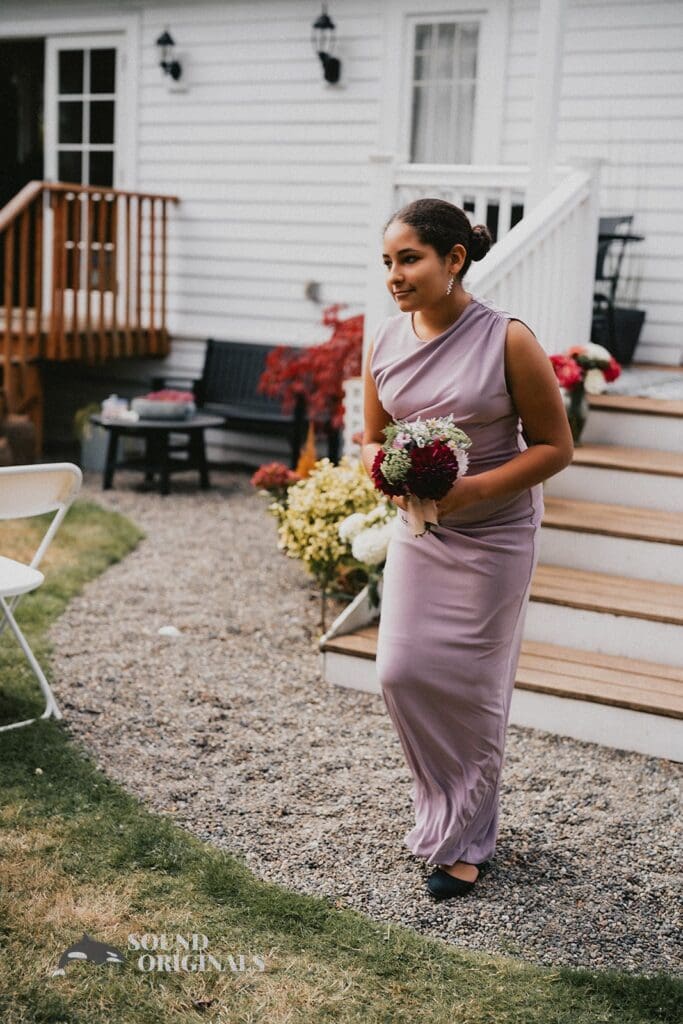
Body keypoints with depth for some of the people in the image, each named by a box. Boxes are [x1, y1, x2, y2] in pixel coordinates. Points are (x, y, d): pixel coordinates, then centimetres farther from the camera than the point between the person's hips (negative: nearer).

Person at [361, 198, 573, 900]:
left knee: (472, 688, 4)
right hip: (416, 533, 5)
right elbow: (373, 438, 9)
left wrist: (473, 488, -24)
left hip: (493, 537, -4)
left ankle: (466, 842, 23)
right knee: (401, 673, 2)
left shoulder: (508, 340, -17)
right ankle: (445, 805, 30)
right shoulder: (384, 343, -2)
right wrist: (382, 469, -15)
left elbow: (555, 446, -12)